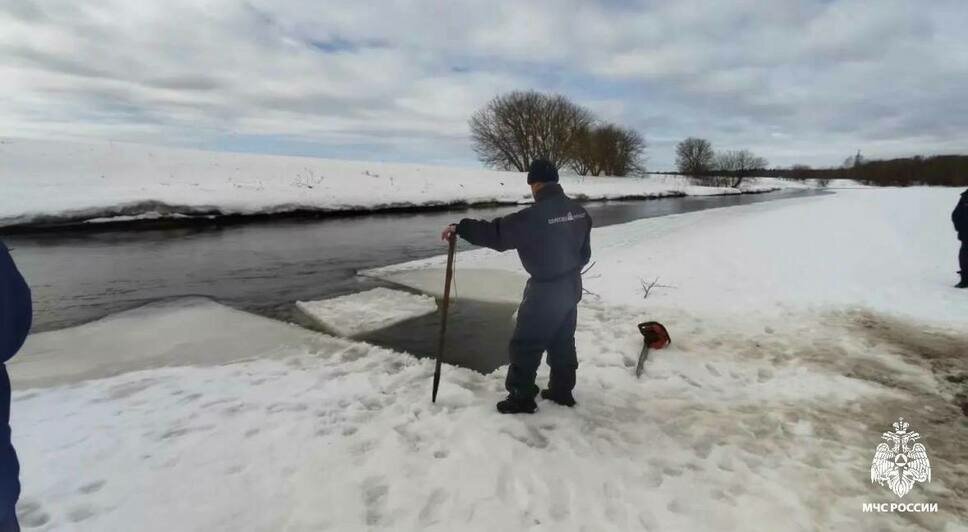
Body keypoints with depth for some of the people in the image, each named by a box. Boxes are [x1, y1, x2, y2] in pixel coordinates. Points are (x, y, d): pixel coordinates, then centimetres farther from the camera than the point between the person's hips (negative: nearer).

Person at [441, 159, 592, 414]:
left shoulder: (534, 216, -23)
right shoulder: (578, 210, 3)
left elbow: (496, 232, -23)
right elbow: (585, 252, 12)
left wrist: (460, 227, -17)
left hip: (544, 292, -8)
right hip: (571, 288, 8)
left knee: (524, 345, 4)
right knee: (563, 341, 20)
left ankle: (521, 397, 12)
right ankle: (562, 390, 30)